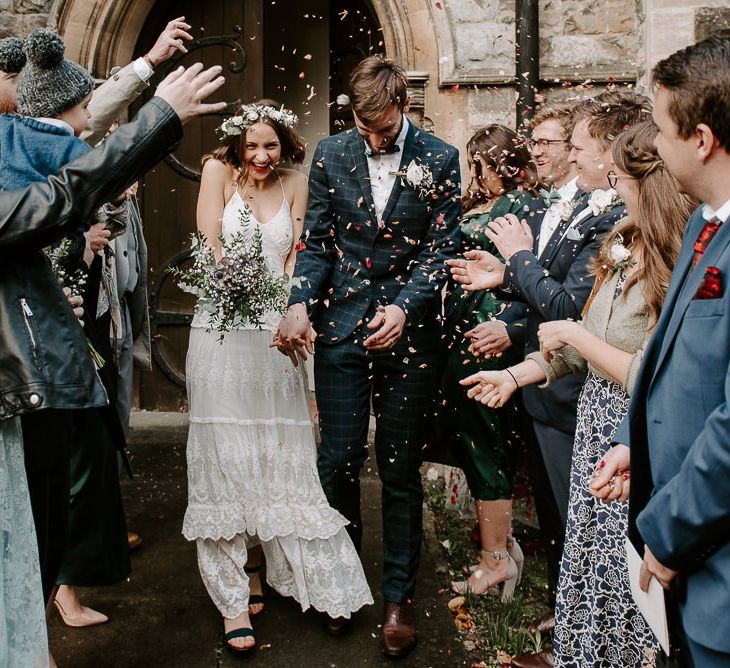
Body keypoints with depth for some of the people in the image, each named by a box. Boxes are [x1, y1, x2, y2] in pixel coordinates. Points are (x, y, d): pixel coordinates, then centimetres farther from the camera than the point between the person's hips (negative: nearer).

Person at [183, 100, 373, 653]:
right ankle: (232, 600, 7)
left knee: (285, 457, 6)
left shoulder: (295, 185, 9)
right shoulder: (219, 171, 3)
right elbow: (209, 245, -5)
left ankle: (311, 576, 20)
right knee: (224, 459, -1)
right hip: (222, 331, -2)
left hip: (276, 331, 2)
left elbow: (295, 256, 4)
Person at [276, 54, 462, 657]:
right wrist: (301, 303, -9)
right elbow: (316, 240, 7)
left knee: (400, 470, 7)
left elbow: (442, 247, -2)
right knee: (339, 461, 3)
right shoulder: (332, 154, 5)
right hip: (342, 326, 2)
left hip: (410, 331, -1)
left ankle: (399, 597, 21)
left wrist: (403, 309, -17)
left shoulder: (440, 160, -1)